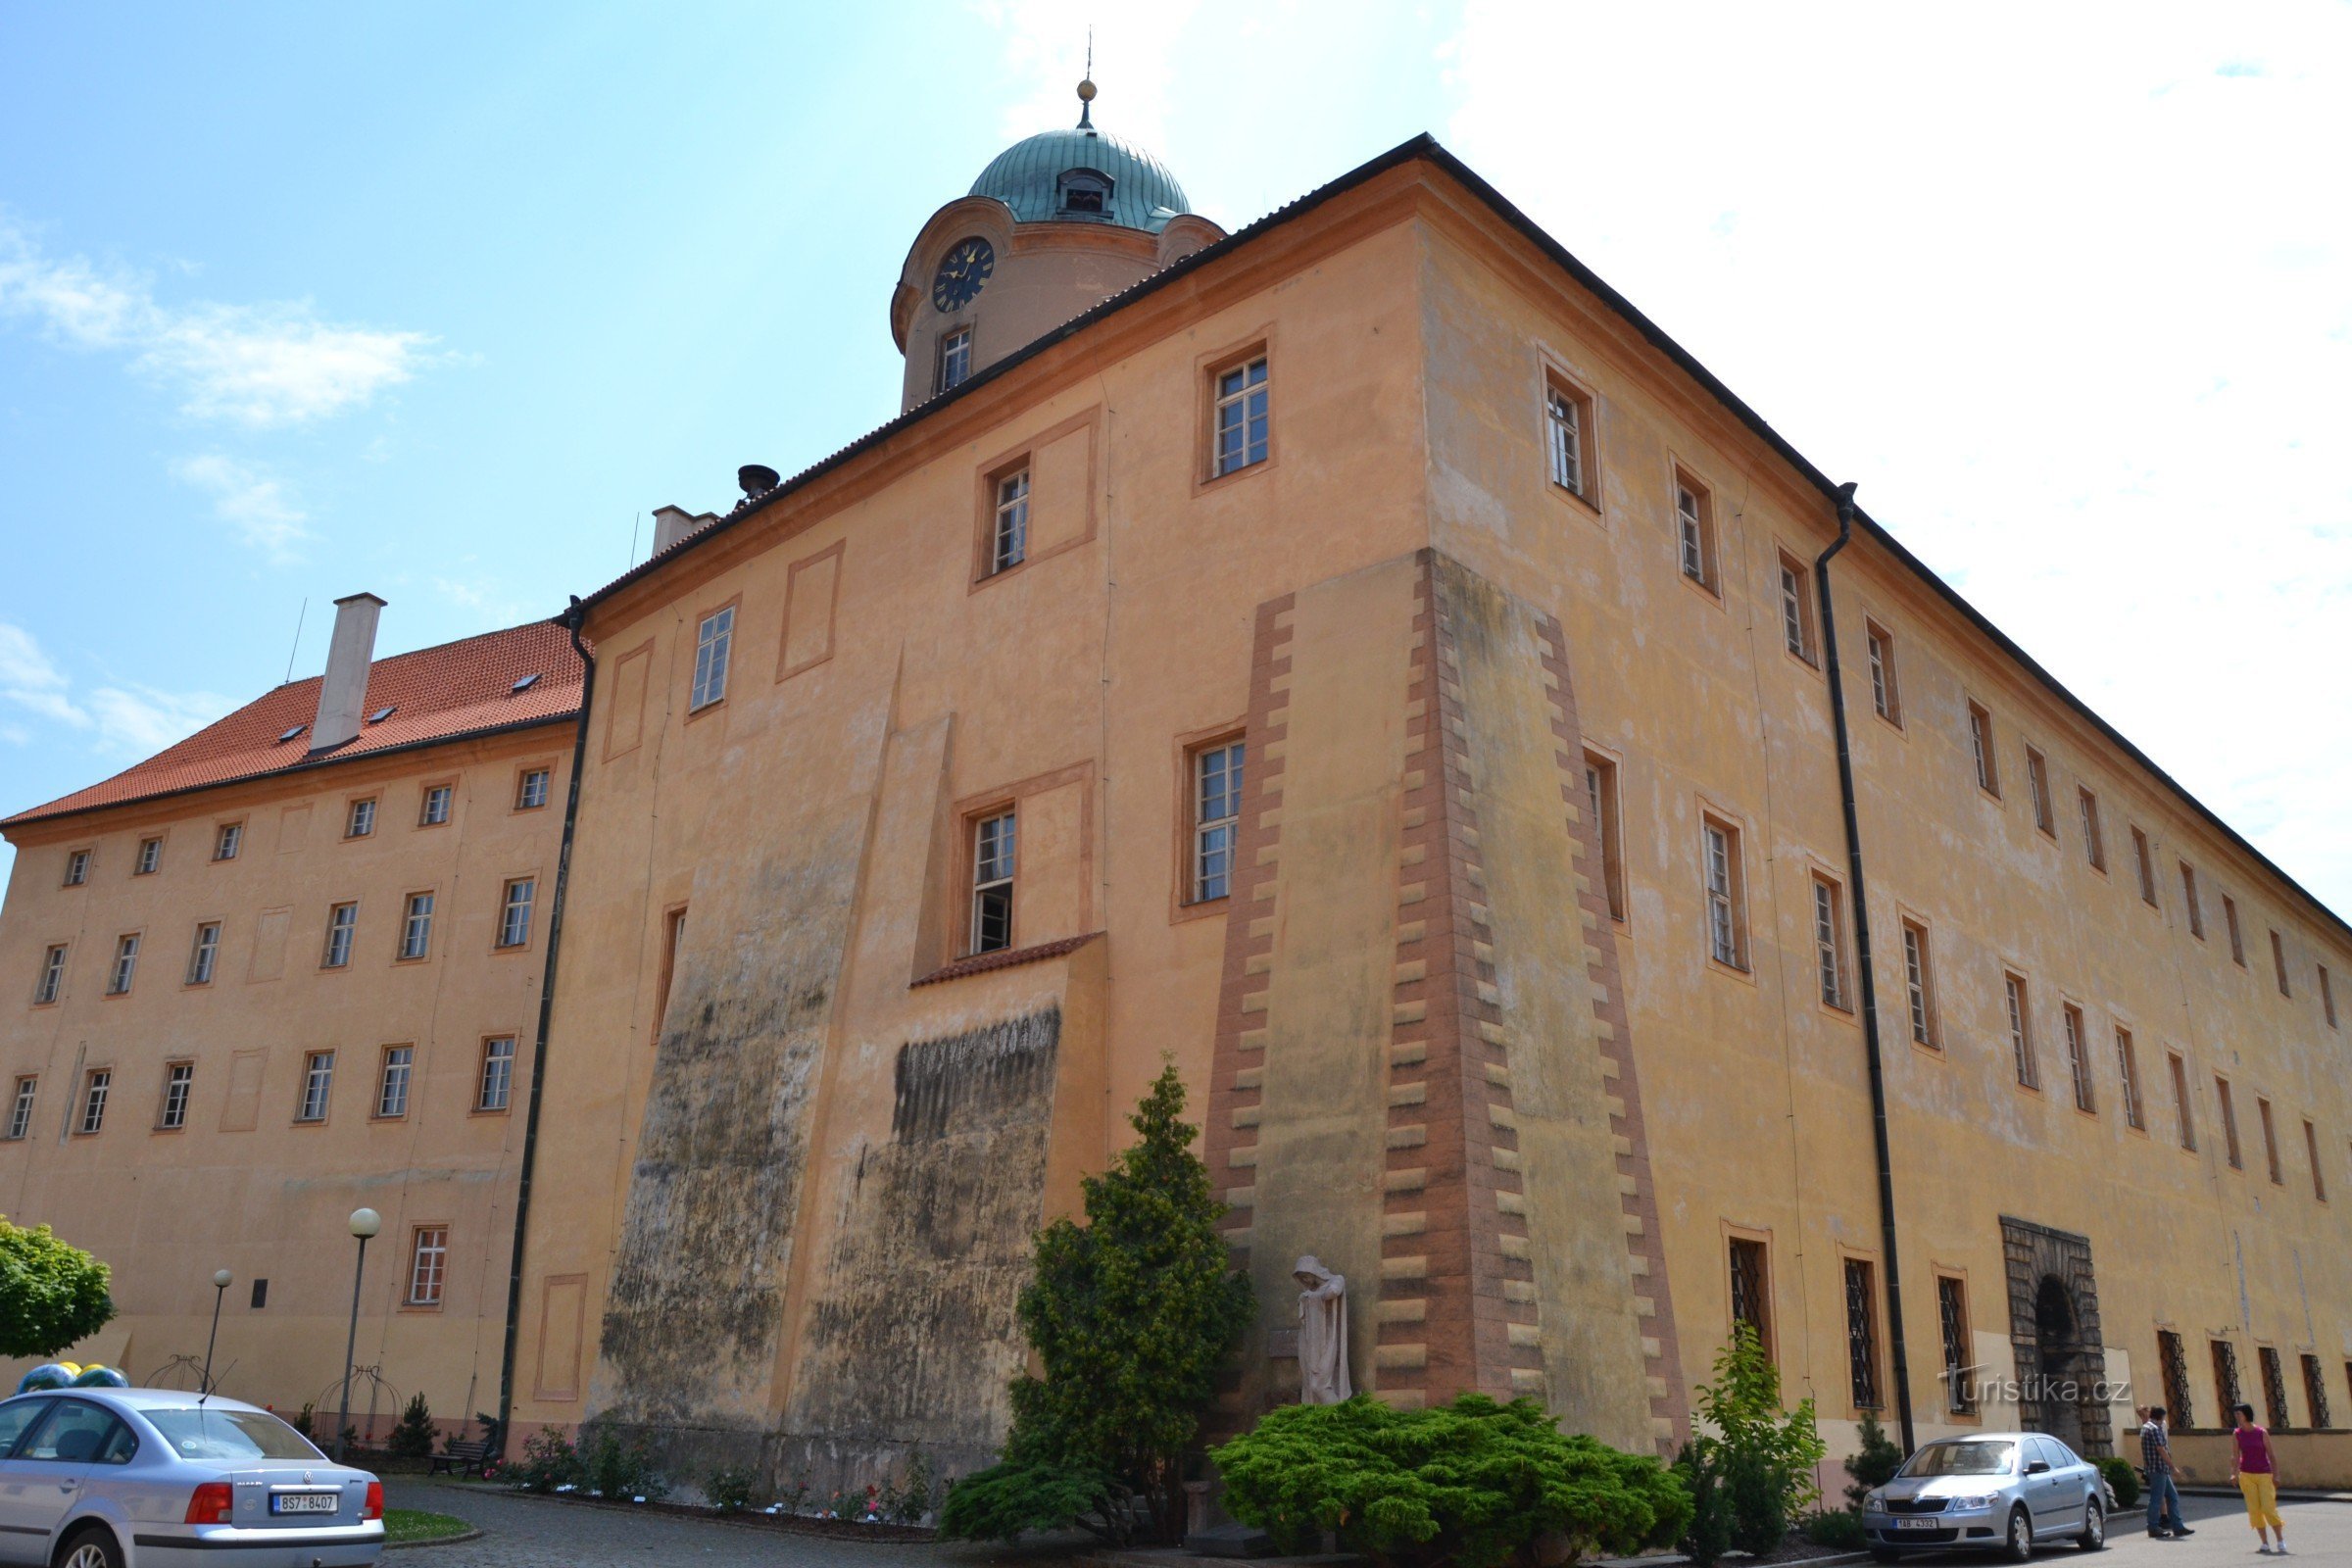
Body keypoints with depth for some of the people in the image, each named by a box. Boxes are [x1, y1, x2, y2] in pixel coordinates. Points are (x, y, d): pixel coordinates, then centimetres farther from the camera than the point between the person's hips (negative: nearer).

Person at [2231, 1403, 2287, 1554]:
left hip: (2264, 1475, -2)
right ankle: (2265, 1543, 7)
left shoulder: (2262, 1433, -3)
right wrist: (2234, 1474, -13)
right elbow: (2234, 1456, 0)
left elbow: (2271, 1456, -1)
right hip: (2246, 1475, 2)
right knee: (2254, 1510, -1)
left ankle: (2281, 1540, 4)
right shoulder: (2236, 1435, 3)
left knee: (2269, 1508, -10)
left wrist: (2276, 1476, -8)